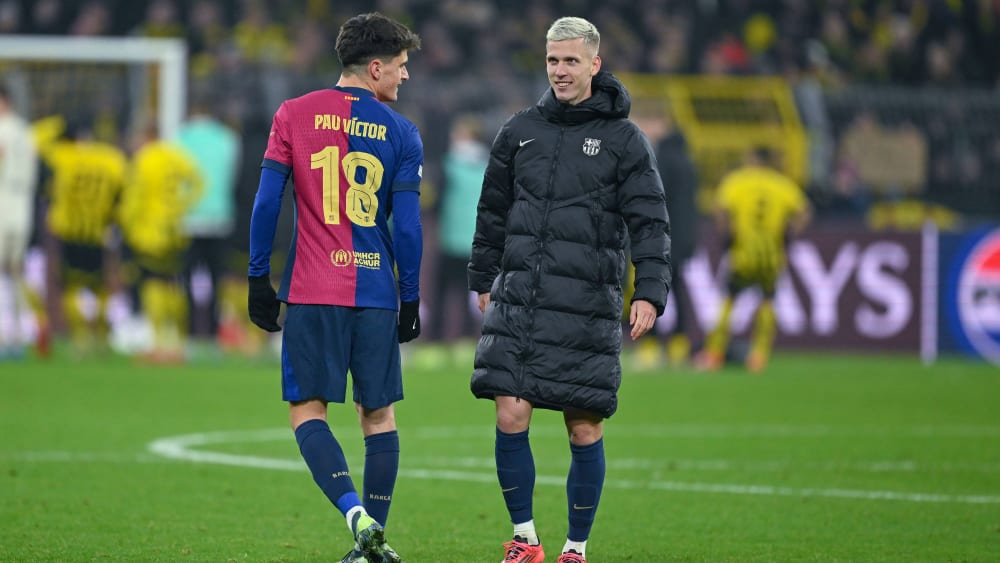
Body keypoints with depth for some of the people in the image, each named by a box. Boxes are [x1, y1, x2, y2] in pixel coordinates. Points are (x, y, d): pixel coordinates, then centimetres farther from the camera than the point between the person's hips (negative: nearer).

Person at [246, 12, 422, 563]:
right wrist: (410, 299, 9)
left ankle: (357, 515, -20)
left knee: (307, 411, 1)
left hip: (312, 293, -1)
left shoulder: (294, 115, 3)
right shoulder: (401, 133, 2)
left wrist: (258, 279, 6)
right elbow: (407, 227, 0)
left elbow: (266, 202, 0)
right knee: (378, 415, 11)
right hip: (376, 292, 1)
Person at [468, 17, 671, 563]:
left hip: (588, 308, -2)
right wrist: (483, 281, 19)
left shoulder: (625, 140, 2)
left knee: (585, 430, 0)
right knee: (510, 416, -7)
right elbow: (494, 212, 19)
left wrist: (649, 292, -14)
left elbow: (650, 223, -2)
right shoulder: (520, 131, 10)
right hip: (518, 301, 2)